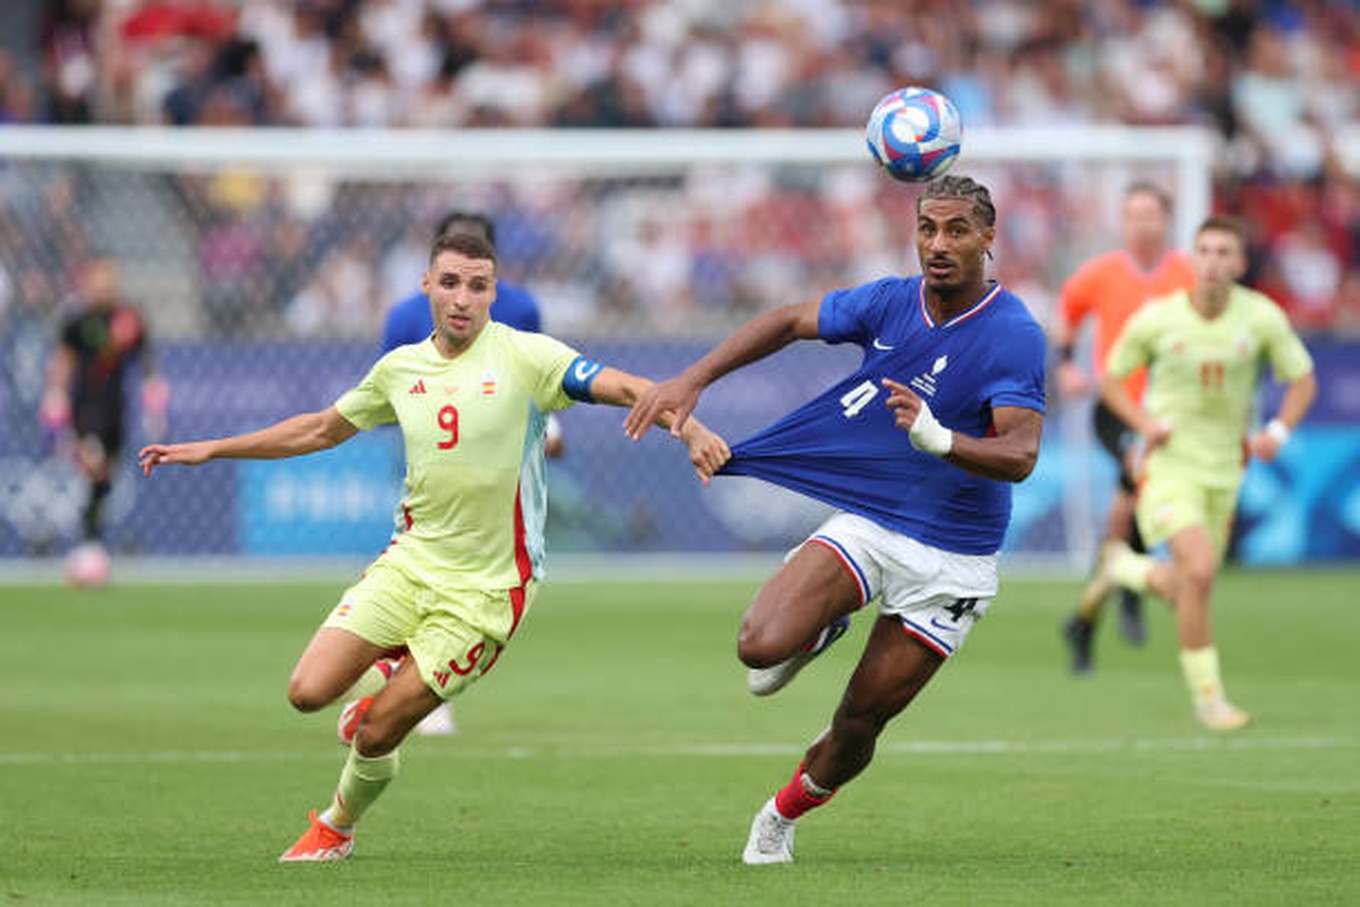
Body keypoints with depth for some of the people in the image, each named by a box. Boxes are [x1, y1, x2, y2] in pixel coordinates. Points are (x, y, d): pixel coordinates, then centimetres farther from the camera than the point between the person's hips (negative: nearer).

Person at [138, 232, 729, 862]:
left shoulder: (523, 356, -10)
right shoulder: (400, 368, 6)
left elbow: (625, 389, -18)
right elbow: (322, 429, 22)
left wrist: (690, 430, -37)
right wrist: (210, 450, 23)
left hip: (486, 589, -4)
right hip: (411, 562, 4)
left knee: (376, 734, -4)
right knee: (308, 692, -11)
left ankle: (338, 826, 27)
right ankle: (386, 675, 23)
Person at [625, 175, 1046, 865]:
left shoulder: (1013, 335, -17)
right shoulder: (890, 302, -3)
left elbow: (1020, 455, -27)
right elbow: (790, 321, 11)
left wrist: (939, 438, -46)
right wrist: (690, 381, 3)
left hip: (952, 561, -3)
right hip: (866, 520, 3)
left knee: (861, 719, 3)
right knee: (761, 646, -21)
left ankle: (783, 815, 34)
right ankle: (821, 627, 16)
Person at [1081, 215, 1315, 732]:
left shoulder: (1262, 317, -7)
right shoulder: (1157, 319, -11)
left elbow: (1303, 381, 5)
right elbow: (1110, 379, 4)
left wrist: (1277, 432, -13)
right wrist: (1144, 423, -14)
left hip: (1224, 470, 4)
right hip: (1169, 463, -4)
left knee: (1186, 591, 11)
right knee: (1200, 569, -24)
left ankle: (1123, 567, 44)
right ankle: (1206, 694, -10)